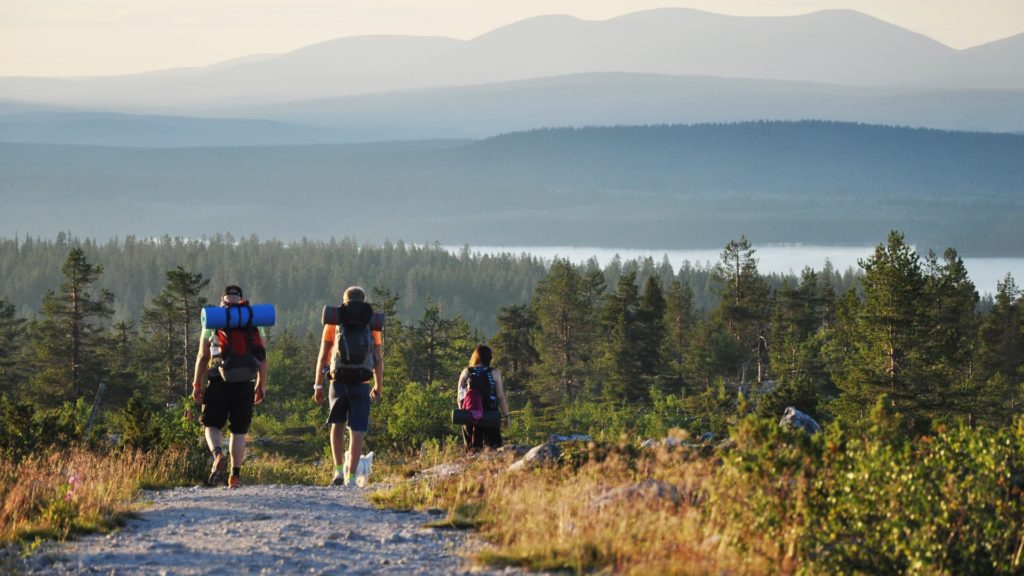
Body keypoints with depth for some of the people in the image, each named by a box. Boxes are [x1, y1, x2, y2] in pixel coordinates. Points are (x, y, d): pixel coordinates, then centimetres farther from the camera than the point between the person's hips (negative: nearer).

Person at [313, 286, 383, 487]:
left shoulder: (333, 323, 5)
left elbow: (323, 356, 3)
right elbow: (378, 359, 6)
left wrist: (317, 385, 6)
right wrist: (379, 386, 15)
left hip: (338, 382, 1)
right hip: (361, 384, -1)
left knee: (337, 426, 20)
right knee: (357, 431, 2)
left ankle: (339, 469, 11)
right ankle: (351, 477, -5)